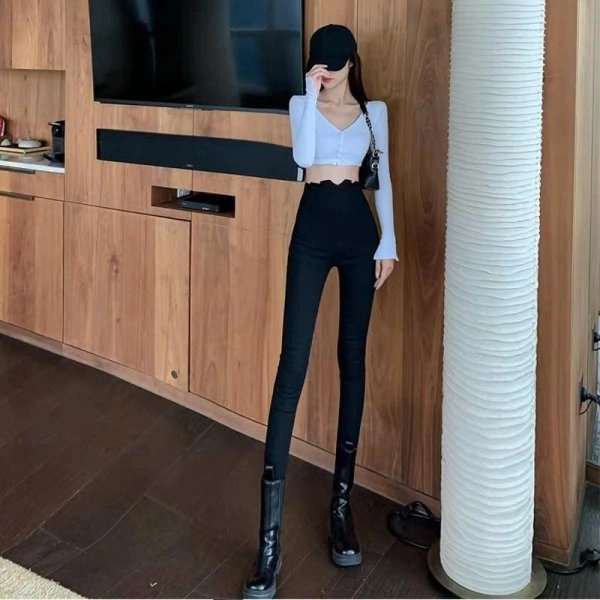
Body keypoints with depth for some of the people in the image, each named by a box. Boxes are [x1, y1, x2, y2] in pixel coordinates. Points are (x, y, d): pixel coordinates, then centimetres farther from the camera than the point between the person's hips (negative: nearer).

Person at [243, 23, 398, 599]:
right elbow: (303, 157, -12)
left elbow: (383, 180, 11)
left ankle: (341, 502, 16)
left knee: (352, 360, 5)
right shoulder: (302, 104, 6)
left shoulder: (374, 111, 11)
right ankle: (269, 539, -11)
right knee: (292, 365, -11)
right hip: (313, 230, -2)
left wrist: (388, 243, 3)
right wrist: (311, 95, -13)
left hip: (359, 231, 2)